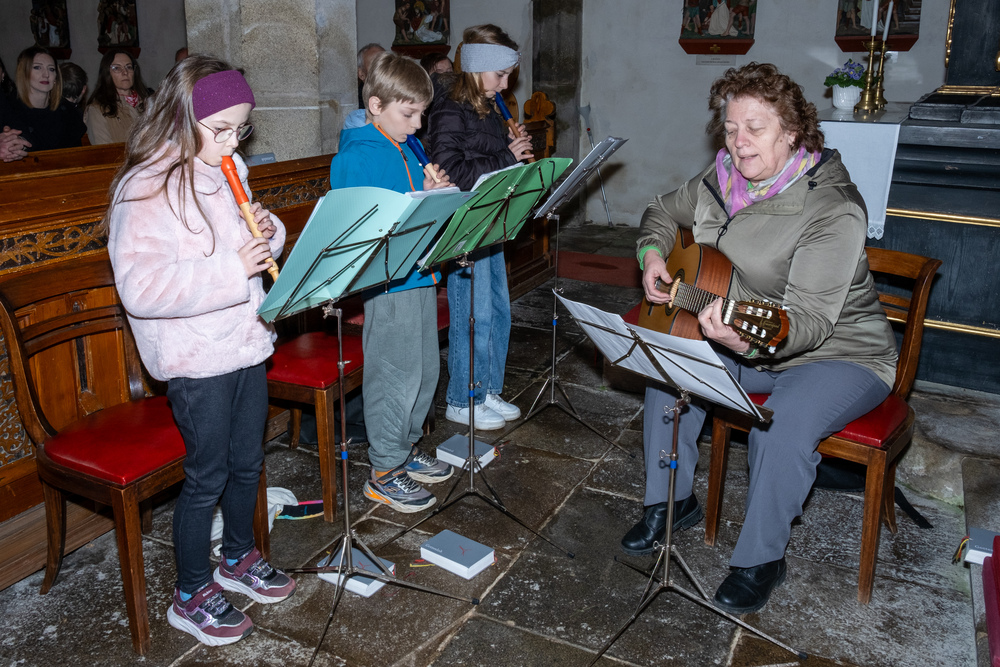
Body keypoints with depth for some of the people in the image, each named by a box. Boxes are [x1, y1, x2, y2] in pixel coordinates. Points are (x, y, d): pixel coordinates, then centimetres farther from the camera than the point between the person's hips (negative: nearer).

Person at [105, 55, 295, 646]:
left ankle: (240, 558, 42)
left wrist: (267, 232, -5)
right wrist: (232, 270, -30)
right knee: (207, 475, 5)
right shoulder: (146, 189, -18)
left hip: (246, 342, 7)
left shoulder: (229, 172, 7)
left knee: (248, 462, 19)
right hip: (196, 358, -7)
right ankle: (192, 596, 24)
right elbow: (140, 286, -27)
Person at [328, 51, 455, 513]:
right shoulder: (354, 159, -14)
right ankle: (384, 472, 15)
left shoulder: (408, 148, 12)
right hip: (387, 284, -9)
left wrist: (439, 192, -1)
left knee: (426, 370, 17)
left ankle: (407, 449, 35)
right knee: (395, 377, 0)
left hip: (421, 274, 9)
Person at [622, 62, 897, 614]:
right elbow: (663, 212, 17)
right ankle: (671, 502, 9)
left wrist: (749, 339, -53)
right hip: (743, 344, 7)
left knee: (783, 423, -33)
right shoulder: (722, 182, -4)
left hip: (838, 355, -7)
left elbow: (809, 320, -33)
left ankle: (761, 559, -9)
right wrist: (653, 254, -4)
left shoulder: (834, 211, -25)